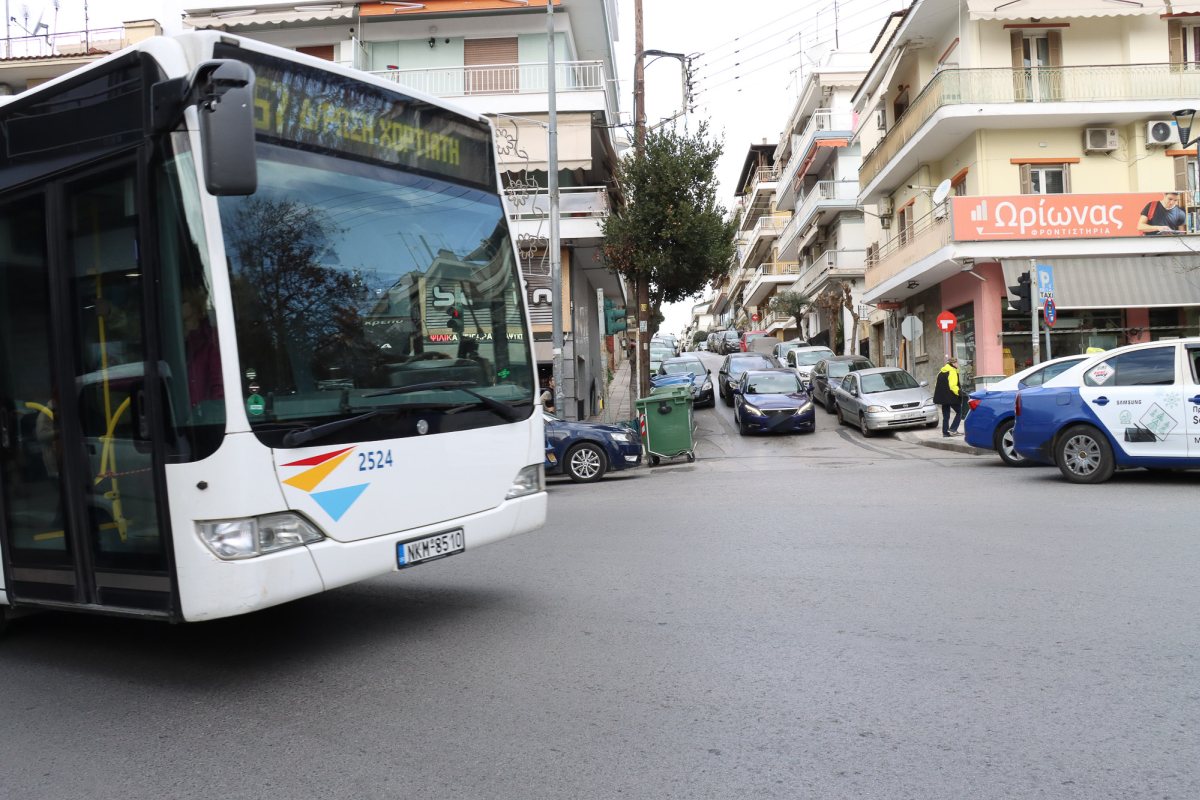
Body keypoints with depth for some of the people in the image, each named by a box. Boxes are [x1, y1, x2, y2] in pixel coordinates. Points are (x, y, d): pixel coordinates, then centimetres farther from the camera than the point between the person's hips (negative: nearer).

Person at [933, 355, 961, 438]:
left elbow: (937, 385, 18)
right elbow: (953, 386, -22)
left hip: (943, 397, 8)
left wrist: (939, 395, 24)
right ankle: (952, 429, -5)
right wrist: (959, 393, -23)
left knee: (945, 416, 11)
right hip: (951, 398, -8)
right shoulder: (952, 372, -12)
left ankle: (945, 432, 9)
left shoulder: (941, 372, 14)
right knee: (959, 412, 6)